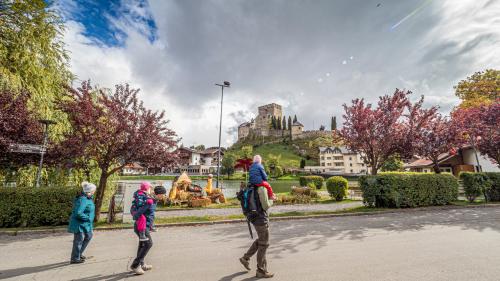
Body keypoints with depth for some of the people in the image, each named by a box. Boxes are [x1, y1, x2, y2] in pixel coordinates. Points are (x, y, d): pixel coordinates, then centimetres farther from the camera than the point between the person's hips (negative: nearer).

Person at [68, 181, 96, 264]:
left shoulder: (87, 198, 4)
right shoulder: (82, 200, -27)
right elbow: (78, 213, -31)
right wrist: (88, 218, -21)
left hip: (85, 224, 10)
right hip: (79, 224, -10)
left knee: (88, 236, 21)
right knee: (79, 240, 4)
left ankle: (79, 254, 36)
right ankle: (74, 259, 21)